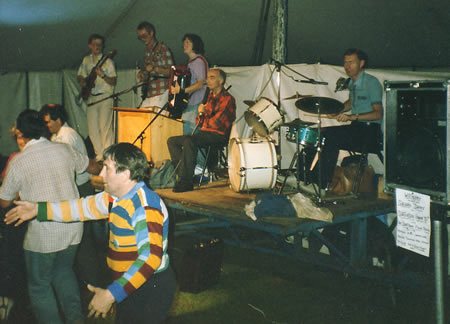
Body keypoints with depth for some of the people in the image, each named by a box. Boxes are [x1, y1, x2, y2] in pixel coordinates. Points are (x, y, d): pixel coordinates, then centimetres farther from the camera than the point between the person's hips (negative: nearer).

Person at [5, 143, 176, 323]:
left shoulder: (145, 206, -26)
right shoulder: (115, 197, 4)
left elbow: (151, 257, -34)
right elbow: (84, 207, 17)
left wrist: (111, 294, -36)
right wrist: (38, 210, 17)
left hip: (150, 290, -9)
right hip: (130, 285, 9)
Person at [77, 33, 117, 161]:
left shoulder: (107, 61, -2)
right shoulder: (86, 60, 13)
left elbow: (114, 82, -5)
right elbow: (80, 75, 23)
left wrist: (103, 75, -21)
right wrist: (82, 81, 2)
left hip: (105, 97, -5)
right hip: (91, 97, 5)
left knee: (105, 127, -10)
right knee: (92, 128, 3)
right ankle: (100, 155, 13)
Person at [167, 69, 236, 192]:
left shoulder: (228, 99, -7)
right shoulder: (209, 97, 19)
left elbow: (216, 123, -16)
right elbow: (199, 121, 20)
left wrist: (205, 117, 3)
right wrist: (200, 114, -2)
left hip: (219, 135, -9)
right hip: (204, 134, 9)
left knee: (189, 140, -34)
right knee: (172, 140, 1)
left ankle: (186, 181, -29)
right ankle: (183, 174, -13)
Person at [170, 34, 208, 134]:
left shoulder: (199, 61, -8)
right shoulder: (190, 62, 22)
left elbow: (200, 84, -17)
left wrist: (181, 90, -24)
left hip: (197, 104, -9)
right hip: (188, 103, 9)